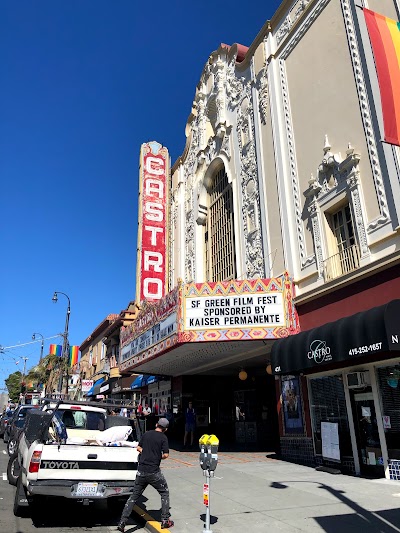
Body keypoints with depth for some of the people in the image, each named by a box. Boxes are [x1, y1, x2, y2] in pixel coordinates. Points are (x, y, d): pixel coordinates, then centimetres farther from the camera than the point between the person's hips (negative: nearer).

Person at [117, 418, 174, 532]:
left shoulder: (146, 434, 7)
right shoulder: (163, 437, -7)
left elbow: (139, 448, 16)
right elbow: (166, 455, -10)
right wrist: (159, 457, 9)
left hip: (141, 471, 4)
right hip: (154, 472, -4)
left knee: (134, 496, 13)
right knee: (165, 492, 16)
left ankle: (122, 522, 8)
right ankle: (165, 520, 16)